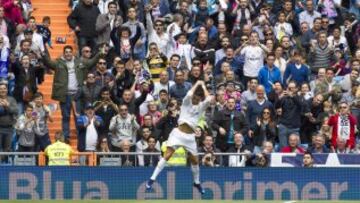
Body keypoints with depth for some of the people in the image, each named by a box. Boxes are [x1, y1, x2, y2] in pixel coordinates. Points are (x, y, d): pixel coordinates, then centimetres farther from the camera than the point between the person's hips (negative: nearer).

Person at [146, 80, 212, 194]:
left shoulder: (201, 107, 8)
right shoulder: (187, 102, 3)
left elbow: (208, 99, -12)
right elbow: (189, 94, -19)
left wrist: (203, 86, -1)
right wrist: (197, 84, -4)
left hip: (190, 136, 3)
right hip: (179, 133, -3)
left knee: (195, 160, 10)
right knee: (167, 155, -16)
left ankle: (197, 183, 33)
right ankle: (152, 179, -18)